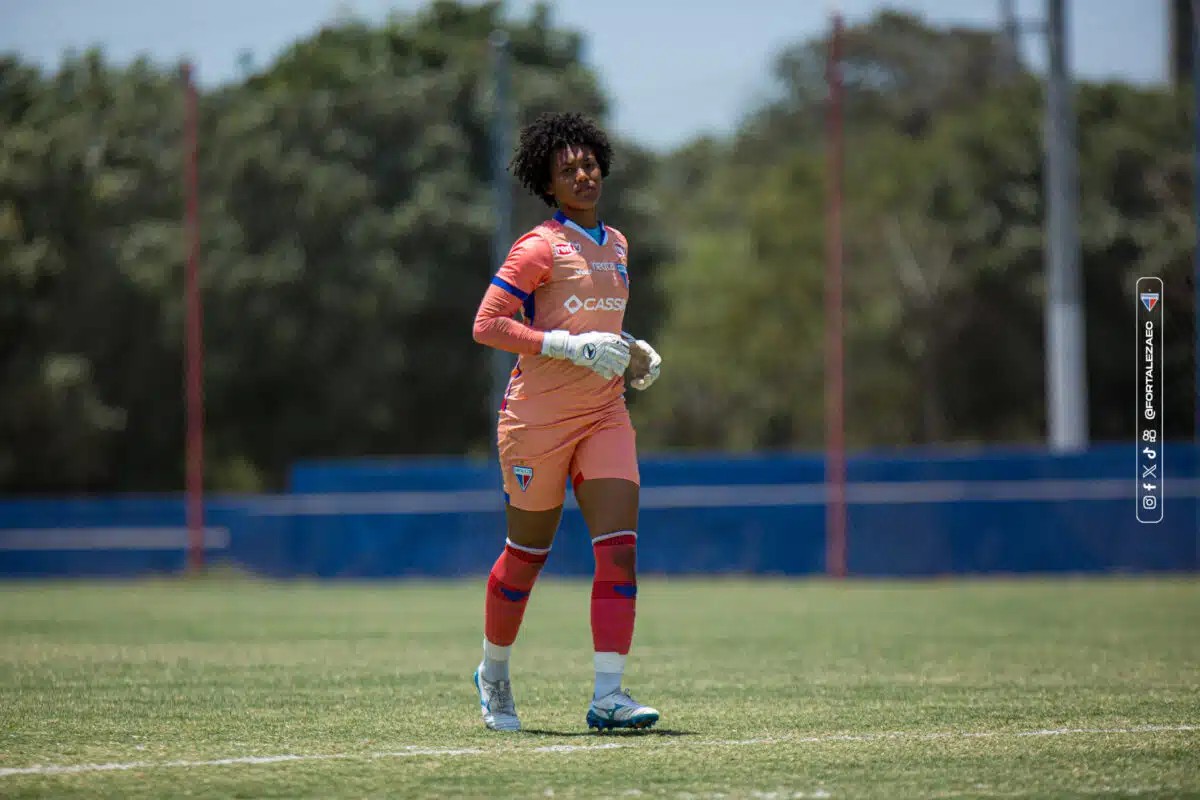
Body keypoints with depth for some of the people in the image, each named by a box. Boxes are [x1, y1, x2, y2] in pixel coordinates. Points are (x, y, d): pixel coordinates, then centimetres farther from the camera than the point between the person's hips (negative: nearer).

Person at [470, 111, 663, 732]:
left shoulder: (616, 245, 13)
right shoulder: (541, 248, -9)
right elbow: (486, 325, -15)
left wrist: (633, 352, 7)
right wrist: (570, 346, -21)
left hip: (604, 416, 5)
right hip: (538, 418, -5)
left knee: (619, 550, -10)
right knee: (525, 554, 7)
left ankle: (607, 695, -12)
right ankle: (494, 675, 30)